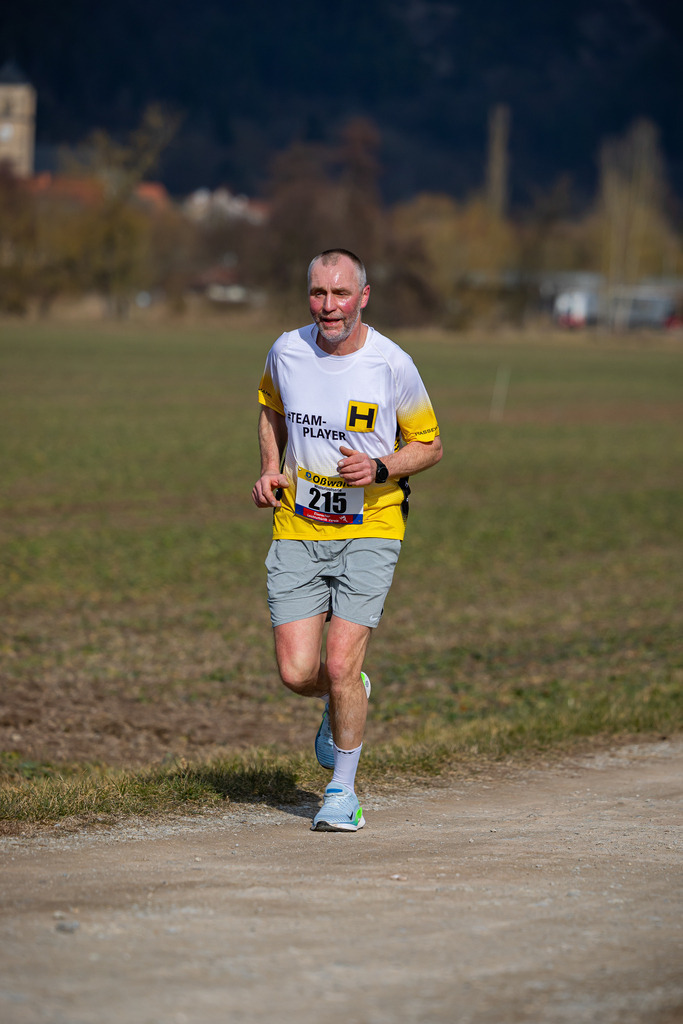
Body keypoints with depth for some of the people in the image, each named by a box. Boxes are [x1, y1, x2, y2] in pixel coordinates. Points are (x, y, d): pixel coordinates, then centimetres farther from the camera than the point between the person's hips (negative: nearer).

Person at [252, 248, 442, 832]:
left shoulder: (392, 366, -11)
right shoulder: (286, 352, -2)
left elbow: (430, 445, 1)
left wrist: (379, 468, -18)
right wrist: (271, 469, 5)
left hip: (369, 529, -3)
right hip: (298, 530, 3)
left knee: (340, 664, -12)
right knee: (296, 673, -5)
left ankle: (343, 793, 8)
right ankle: (347, 699, 33)